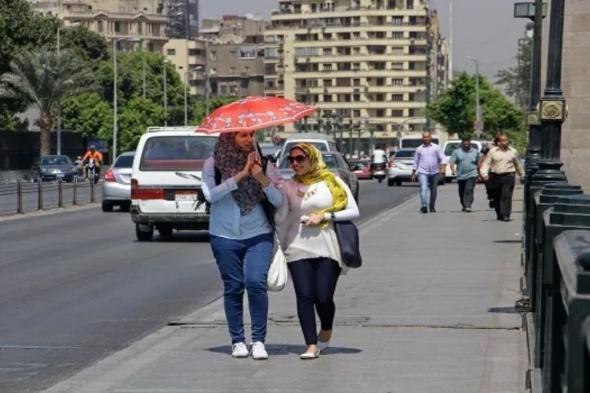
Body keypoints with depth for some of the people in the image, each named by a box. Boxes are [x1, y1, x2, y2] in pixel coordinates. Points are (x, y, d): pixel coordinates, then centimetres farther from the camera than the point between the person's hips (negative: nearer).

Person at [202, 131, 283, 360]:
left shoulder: (260, 163, 4)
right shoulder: (213, 164, 0)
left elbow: (278, 201, -1)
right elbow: (211, 195, -15)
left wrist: (262, 179, -18)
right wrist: (241, 175, -18)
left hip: (259, 234, 0)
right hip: (225, 236, 0)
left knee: (256, 282, -14)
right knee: (233, 287, 4)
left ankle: (259, 340, -5)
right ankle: (237, 341, 15)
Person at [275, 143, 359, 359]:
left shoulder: (332, 182, 4)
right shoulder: (289, 186, 7)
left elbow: (354, 211, 1)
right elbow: (281, 219, 8)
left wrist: (325, 216, -9)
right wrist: (281, 246, 5)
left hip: (327, 249, -1)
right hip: (298, 249, 1)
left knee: (324, 297, -6)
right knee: (305, 296, -9)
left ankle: (326, 330, 25)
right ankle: (311, 345, -6)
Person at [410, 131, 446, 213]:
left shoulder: (436, 147, 6)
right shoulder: (419, 149, 10)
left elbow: (442, 158, -1)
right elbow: (415, 162, 15)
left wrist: (443, 168, -17)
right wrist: (413, 173, 13)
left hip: (434, 172, 1)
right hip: (423, 172, -1)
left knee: (433, 190, 8)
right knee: (423, 188, -18)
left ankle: (432, 207, 23)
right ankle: (424, 206, -28)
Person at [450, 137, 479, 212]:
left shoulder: (475, 152, 9)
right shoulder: (457, 152, 4)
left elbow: (478, 163, 17)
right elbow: (451, 162, -4)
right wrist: (453, 170, -21)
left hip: (472, 175, -2)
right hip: (461, 176, 2)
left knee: (469, 190, -18)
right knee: (462, 193, 10)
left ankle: (468, 206, -24)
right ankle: (464, 206, 29)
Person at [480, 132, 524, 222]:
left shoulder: (513, 151, 9)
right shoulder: (492, 151, 5)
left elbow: (518, 164, 20)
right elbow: (486, 163, 3)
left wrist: (522, 174, 27)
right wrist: (484, 173, -11)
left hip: (508, 176, -1)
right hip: (495, 176, 1)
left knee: (506, 196, -13)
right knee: (497, 197, 8)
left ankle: (505, 215, -15)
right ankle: (499, 215, 22)